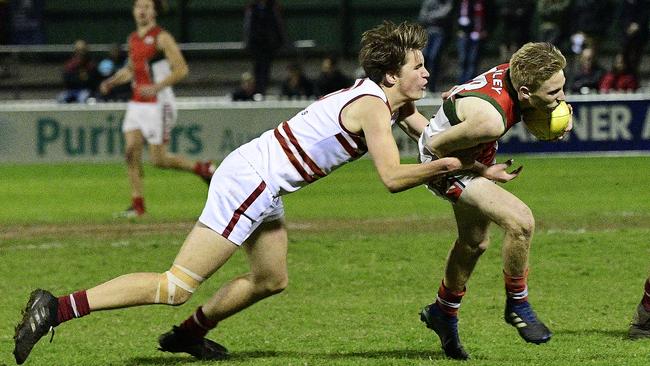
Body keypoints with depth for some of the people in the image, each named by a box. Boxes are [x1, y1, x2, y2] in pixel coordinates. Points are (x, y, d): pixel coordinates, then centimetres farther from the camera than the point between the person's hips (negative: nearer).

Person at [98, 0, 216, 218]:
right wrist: (111, 82, 11)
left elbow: (181, 69, -15)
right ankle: (137, 205, -2)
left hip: (158, 104, -7)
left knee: (158, 159, -5)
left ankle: (202, 169, 17)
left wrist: (156, 87, -26)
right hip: (136, 105, 7)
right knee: (131, 151, -5)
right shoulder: (133, 39, 12)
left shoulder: (162, 38, -10)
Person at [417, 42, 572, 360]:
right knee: (520, 221, -23)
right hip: (446, 164, -9)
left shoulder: (515, 71, -19)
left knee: (475, 243, 24)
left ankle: (443, 313, 46)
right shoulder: (490, 120, -41)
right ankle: (517, 305, -2)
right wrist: (487, 172, -16)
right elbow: (437, 145, -29)